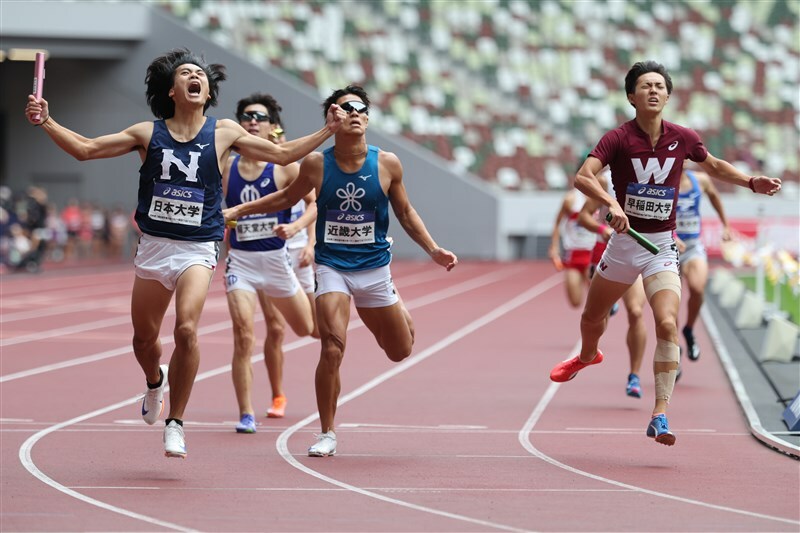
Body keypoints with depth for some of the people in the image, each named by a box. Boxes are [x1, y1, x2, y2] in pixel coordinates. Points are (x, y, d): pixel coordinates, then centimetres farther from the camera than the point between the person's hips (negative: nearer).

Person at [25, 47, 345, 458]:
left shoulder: (224, 134, 4)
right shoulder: (148, 134, 4)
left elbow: (283, 155, 10)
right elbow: (85, 149, 5)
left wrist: (327, 131, 3)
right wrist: (46, 122, -5)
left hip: (197, 251, -2)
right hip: (153, 247, 2)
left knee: (186, 329, -23)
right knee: (144, 337, 10)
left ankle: (175, 424, -10)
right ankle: (155, 381, 48)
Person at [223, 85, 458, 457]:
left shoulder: (387, 164, -7)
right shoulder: (316, 164, -8)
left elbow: (405, 212, 8)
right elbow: (287, 197, 11)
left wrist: (433, 251, 2)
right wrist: (237, 210, 7)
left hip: (374, 268, 2)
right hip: (331, 267, -2)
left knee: (400, 352, 12)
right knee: (333, 348, -19)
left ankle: (398, 309, 50)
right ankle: (327, 434, -3)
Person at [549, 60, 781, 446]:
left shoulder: (683, 139, -3)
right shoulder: (618, 139, -12)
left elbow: (715, 166, 18)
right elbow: (583, 176, -27)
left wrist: (751, 182, 2)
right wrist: (612, 203, -44)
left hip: (662, 246, 0)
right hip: (624, 243, 0)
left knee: (667, 324, -21)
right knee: (592, 317, 20)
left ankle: (660, 415, -19)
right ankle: (588, 356, 57)